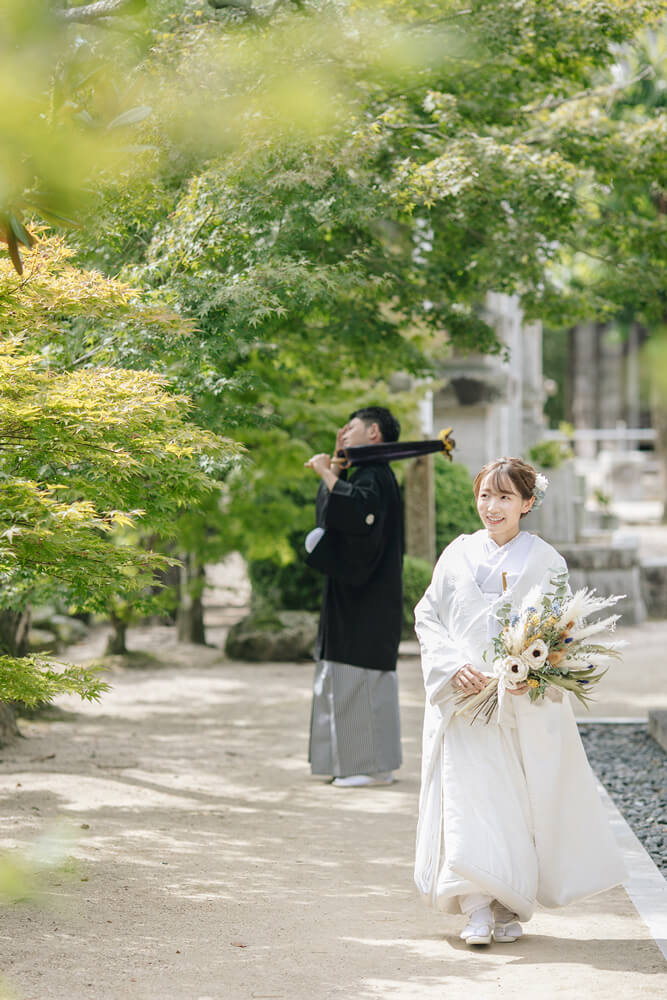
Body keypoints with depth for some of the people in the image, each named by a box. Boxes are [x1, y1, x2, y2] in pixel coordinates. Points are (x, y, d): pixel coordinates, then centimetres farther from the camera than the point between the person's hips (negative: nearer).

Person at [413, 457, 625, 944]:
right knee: (468, 797, -10)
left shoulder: (544, 560, 2)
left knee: (523, 802, 2)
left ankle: (511, 907, 15)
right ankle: (477, 910, -11)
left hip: (527, 703, -1)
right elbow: (427, 617, 7)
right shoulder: (458, 555, 6)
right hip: (465, 697, 1)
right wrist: (454, 666, -10)